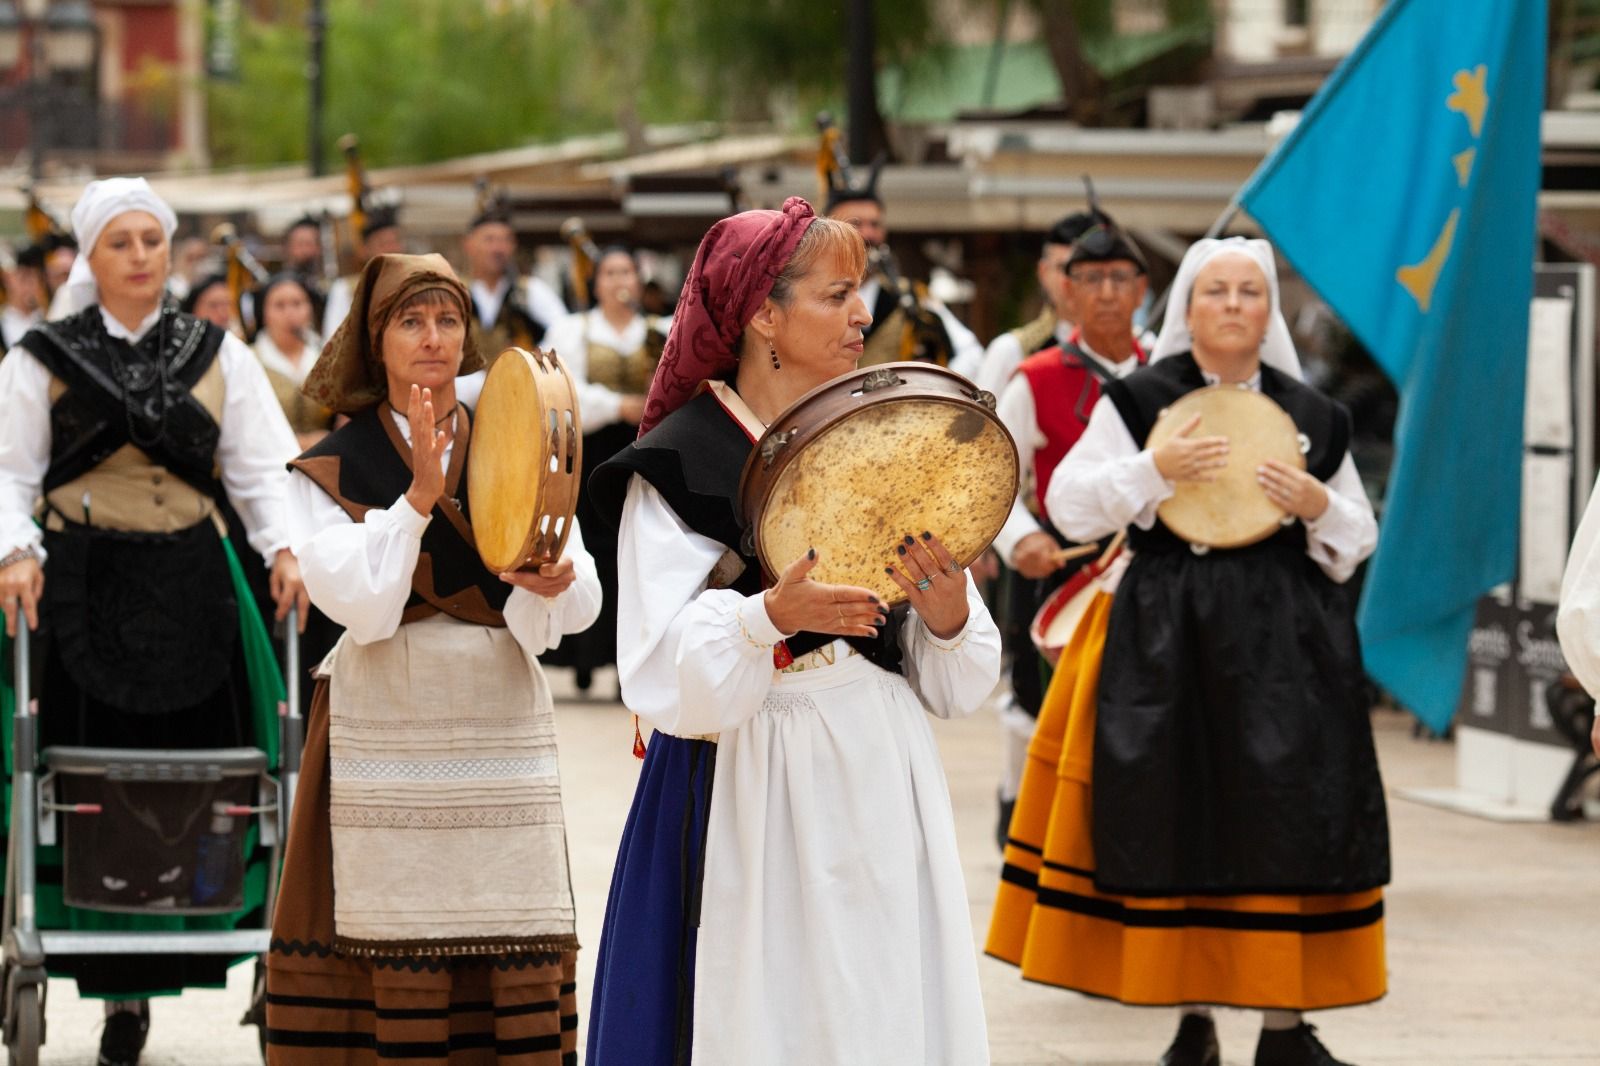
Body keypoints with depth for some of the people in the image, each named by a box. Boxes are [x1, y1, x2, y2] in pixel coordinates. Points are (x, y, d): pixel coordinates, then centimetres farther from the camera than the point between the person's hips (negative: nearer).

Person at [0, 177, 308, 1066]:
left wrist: (285, 547, -11)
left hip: (192, 591, 1)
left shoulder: (218, 354, 12)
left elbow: (260, 467, 6)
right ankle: (120, 989, 1)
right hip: (84, 586, -1)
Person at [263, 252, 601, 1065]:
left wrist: (551, 584, -22)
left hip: (502, 724, 2)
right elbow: (359, 604, -11)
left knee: (515, 975, -2)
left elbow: (579, 608, 1)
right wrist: (420, 495, -20)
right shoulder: (331, 470, 3)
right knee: (393, 951, -6)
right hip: (384, 738, -2)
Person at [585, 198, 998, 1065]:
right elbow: (662, 679, -15)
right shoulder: (680, 462, -5)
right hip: (749, 799, -5)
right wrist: (770, 616, -30)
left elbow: (957, 684, 8)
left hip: (883, 789, 5)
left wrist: (947, 611, -12)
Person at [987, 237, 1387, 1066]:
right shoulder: (1138, 402, 4)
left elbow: (1357, 538, 14)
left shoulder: (1311, 416, 10)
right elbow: (1068, 505, -2)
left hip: (1285, 644, 1)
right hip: (1167, 642, -1)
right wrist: (1155, 469, -15)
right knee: (1175, 822, -1)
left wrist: (1318, 506, -7)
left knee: (1286, 825, -3)